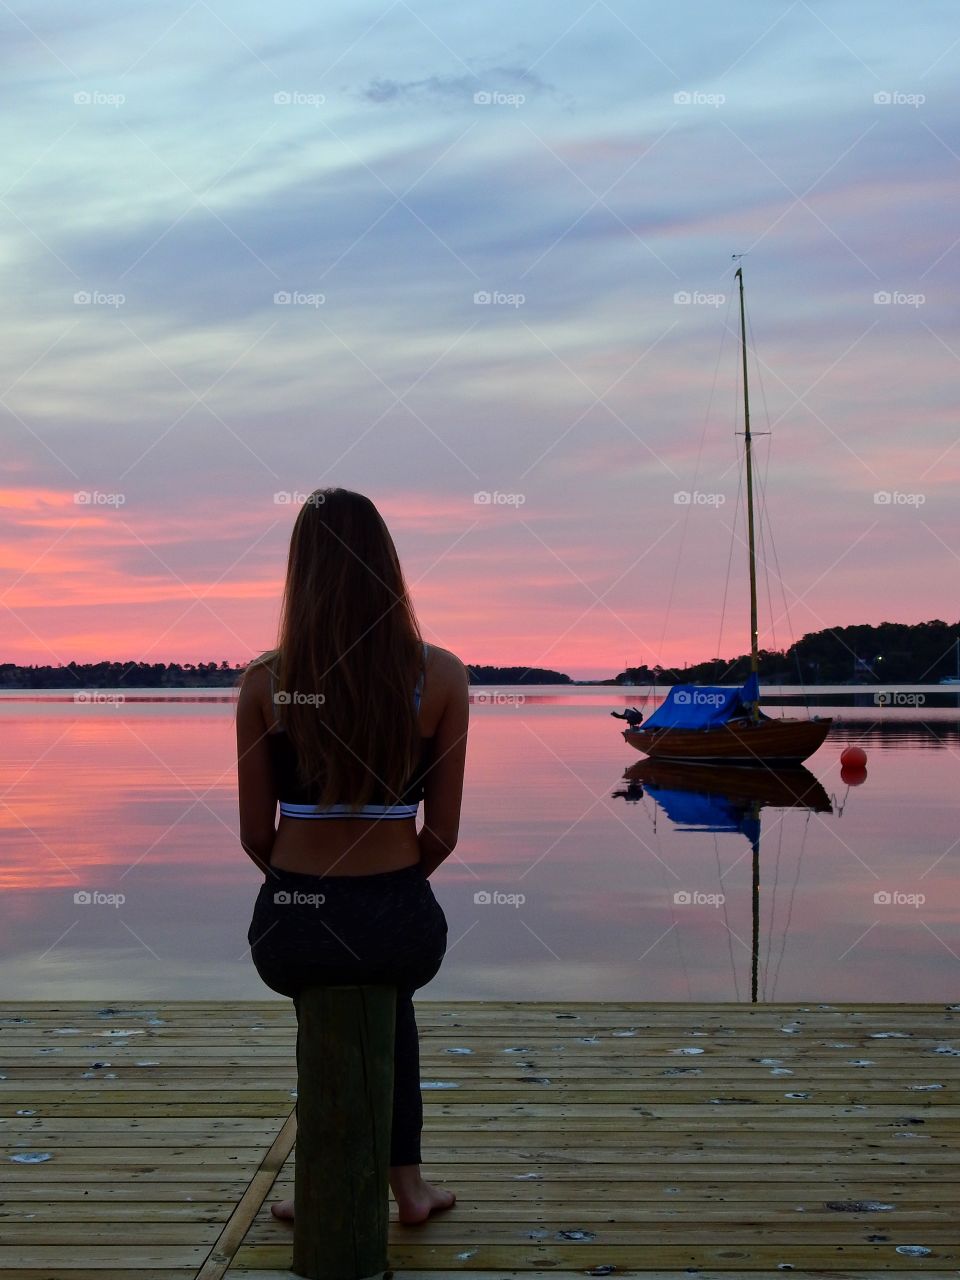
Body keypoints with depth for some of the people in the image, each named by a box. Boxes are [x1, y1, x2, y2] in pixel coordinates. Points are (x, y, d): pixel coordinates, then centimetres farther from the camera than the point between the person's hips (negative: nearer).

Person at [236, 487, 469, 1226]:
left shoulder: (264, 681, -8)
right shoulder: (442, 675, -9)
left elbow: (255, 834, -1)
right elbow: (443, 833, -3)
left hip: (291, 928, 0)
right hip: (400, 922, 0)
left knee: (323, 997, 37)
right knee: (389, 988, 38)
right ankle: (406, 1180, 39)